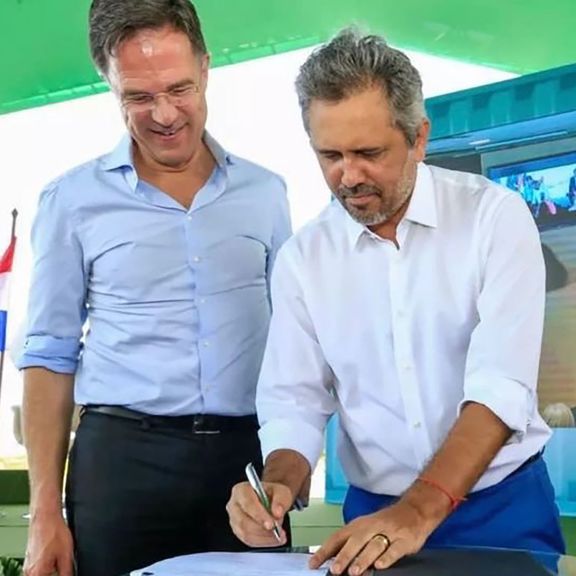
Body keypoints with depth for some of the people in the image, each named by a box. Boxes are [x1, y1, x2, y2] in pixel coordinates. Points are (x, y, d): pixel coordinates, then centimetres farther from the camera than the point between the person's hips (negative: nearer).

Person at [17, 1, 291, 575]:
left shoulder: (265, 192, 6)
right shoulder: (72, 200, 0)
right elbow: (50, 355, 2)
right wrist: (45, 511, -2)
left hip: (245, 456, 2)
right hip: (122, 458, -2)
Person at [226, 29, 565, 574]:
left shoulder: (494, 215, -11)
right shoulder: (301, 257, -1)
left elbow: (501, 384, -21)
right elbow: (294, 401, -2)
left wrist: (421, 511, -31)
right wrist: (277, 485, -22)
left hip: (502, 506, -2)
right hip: (375, 513, 2)